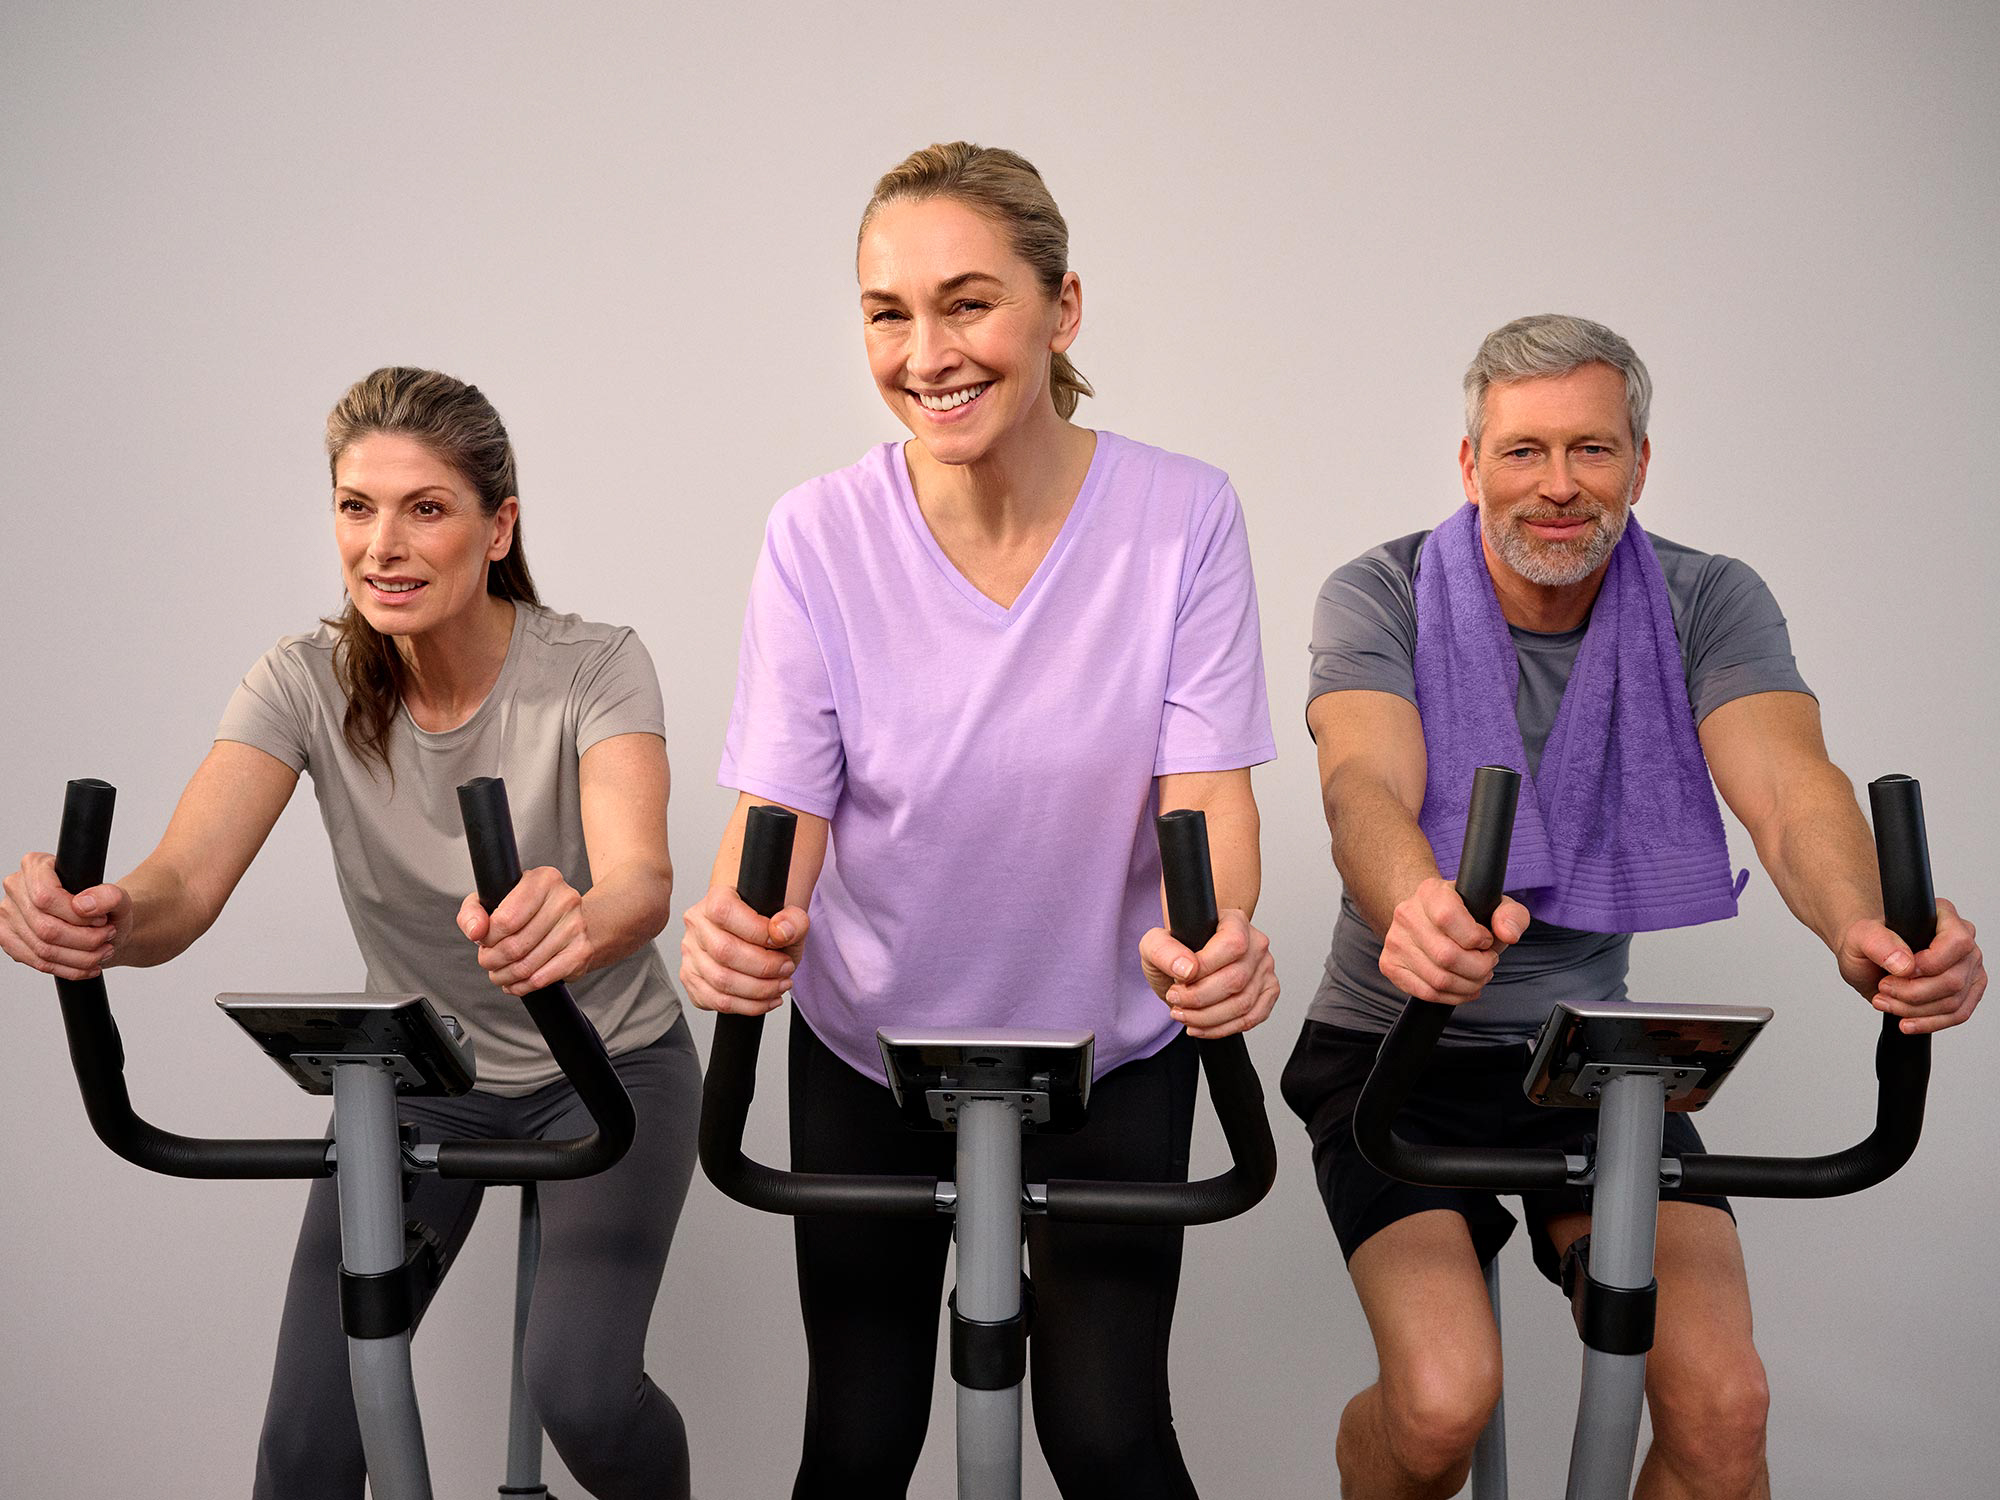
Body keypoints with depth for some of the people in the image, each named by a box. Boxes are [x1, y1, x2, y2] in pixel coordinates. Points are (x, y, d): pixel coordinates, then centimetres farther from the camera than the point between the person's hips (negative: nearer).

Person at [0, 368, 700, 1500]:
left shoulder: (595, 670, -20)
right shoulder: (307, 684, -13)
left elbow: (641, 879, -37)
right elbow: (186, 884, -27)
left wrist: (578, 921, -62)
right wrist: (99, 918, -51)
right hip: (415, 1078, 2)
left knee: (582, 1390, -18)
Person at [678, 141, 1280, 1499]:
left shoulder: (1184, 516, -14)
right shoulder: (819, 536, -13)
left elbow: (1204, 780, -17)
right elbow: (780, 801, -15)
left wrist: (1217, 932, -38)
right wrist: (743, 921, -38)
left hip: (1110, 1053, 0)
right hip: (871, 1050, 1)